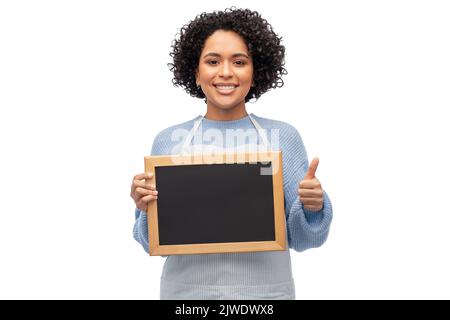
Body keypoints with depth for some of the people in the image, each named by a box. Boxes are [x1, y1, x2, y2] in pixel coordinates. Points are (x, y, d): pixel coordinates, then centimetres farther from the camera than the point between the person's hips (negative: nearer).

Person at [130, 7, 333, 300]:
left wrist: (312, 209, -20)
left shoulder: (283, 137, -4)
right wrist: (146, 209, -18)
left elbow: (300, 239, 0)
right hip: (186, 291, 1)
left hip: (266, 291, 0)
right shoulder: (168, 141, -2)